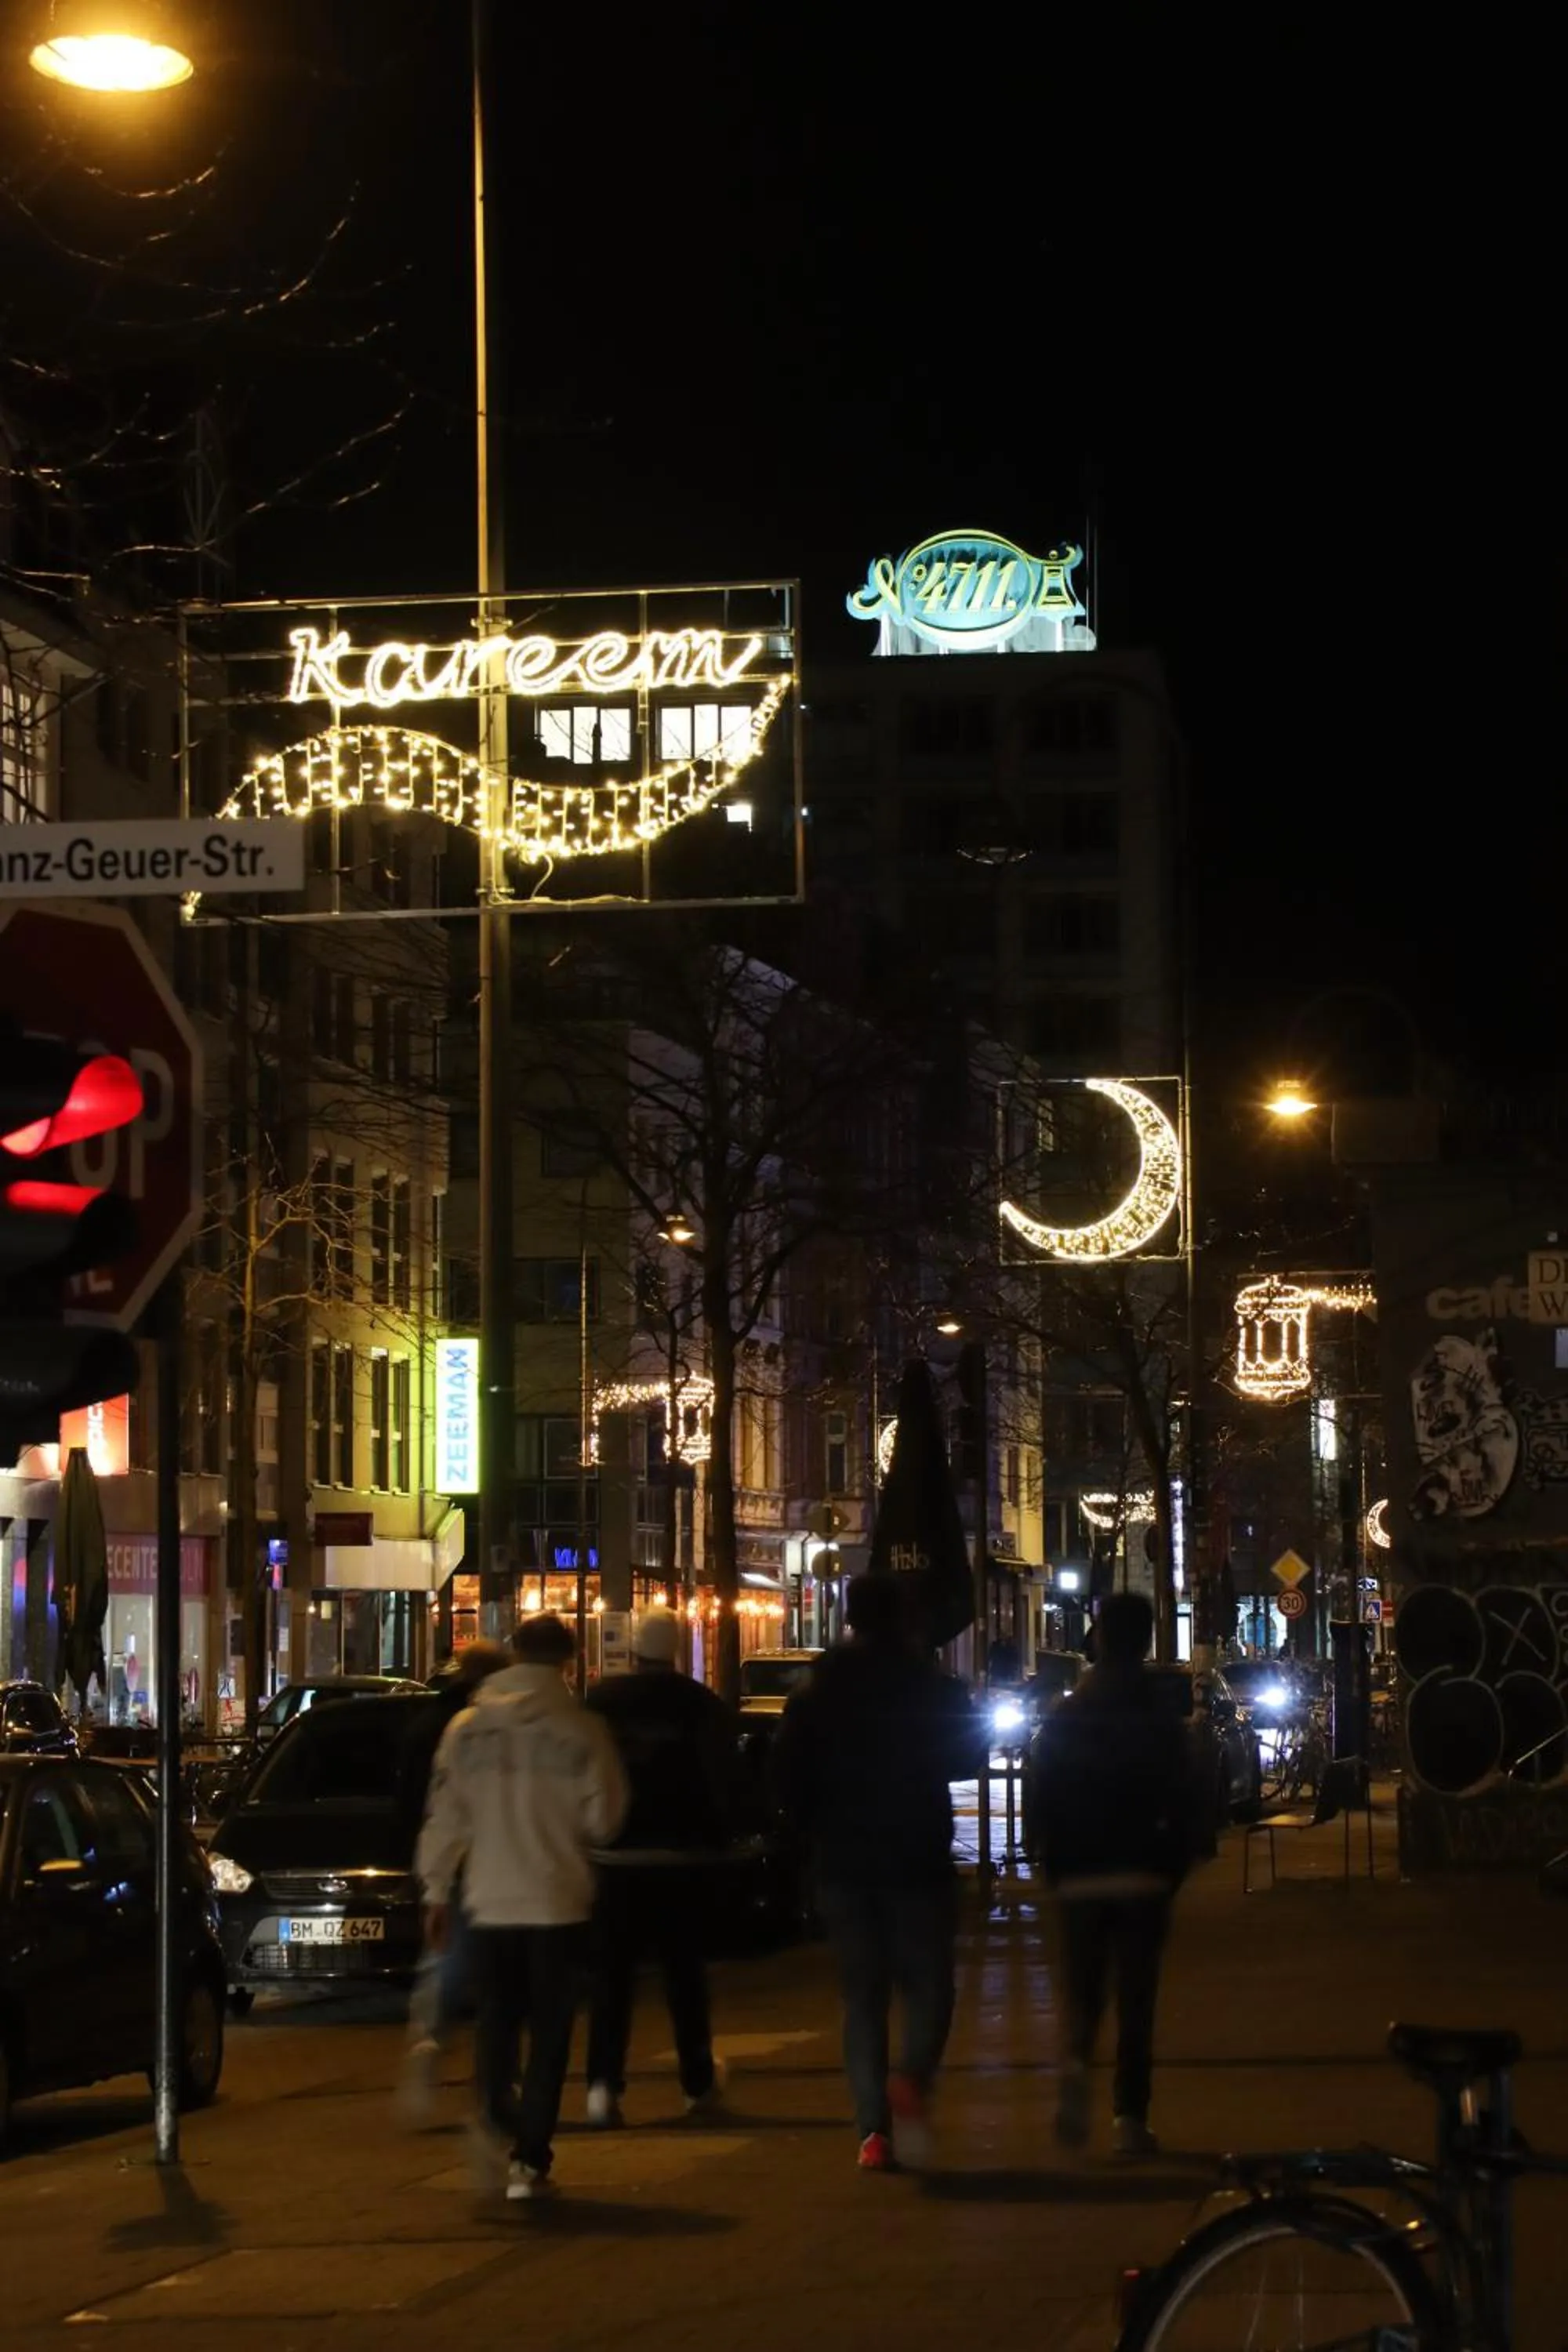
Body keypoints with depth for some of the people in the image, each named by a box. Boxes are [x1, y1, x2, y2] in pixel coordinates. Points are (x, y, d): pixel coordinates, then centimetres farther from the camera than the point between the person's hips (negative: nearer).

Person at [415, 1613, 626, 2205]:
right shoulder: (581, 1730, -8)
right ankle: (529, 2160, 1)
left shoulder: (468, 1727, 0)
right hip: (558, 1904, -2)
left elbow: (444, 1815, 1)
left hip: (489, 1902, 2)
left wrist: (436, 1890, 10)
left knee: (495, 2024, 12)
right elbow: (602, 1818, -5)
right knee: (548, 2034, 5)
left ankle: (496, 2119, -13)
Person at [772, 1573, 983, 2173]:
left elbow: (787, 1778, -2)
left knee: (862, 1997, 8)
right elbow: (966, 1757, 4)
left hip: (842, 1866, 2)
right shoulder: (936, 1690, -5)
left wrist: (819, 1834, 11)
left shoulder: (816, 1694, -1)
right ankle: (912, 2079, -21)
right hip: (917, 1861, -2)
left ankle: (874, 2129, -1)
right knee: (927, 1985, 8)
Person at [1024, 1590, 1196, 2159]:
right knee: (1136, 1998, 4)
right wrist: (1172, 1868, 7)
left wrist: (1050, 1867, 10)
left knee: (1081, 1989, 12)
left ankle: (1076, 2061, -19)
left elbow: (1038, 1804, -1)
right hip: (1142, 1877, -1)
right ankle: (1130, 2117, 0)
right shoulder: (1160, 1721, -3)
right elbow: (1182, 1807, -4)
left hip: (1078, 1879, 1)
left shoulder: (1064, 1720, 1)